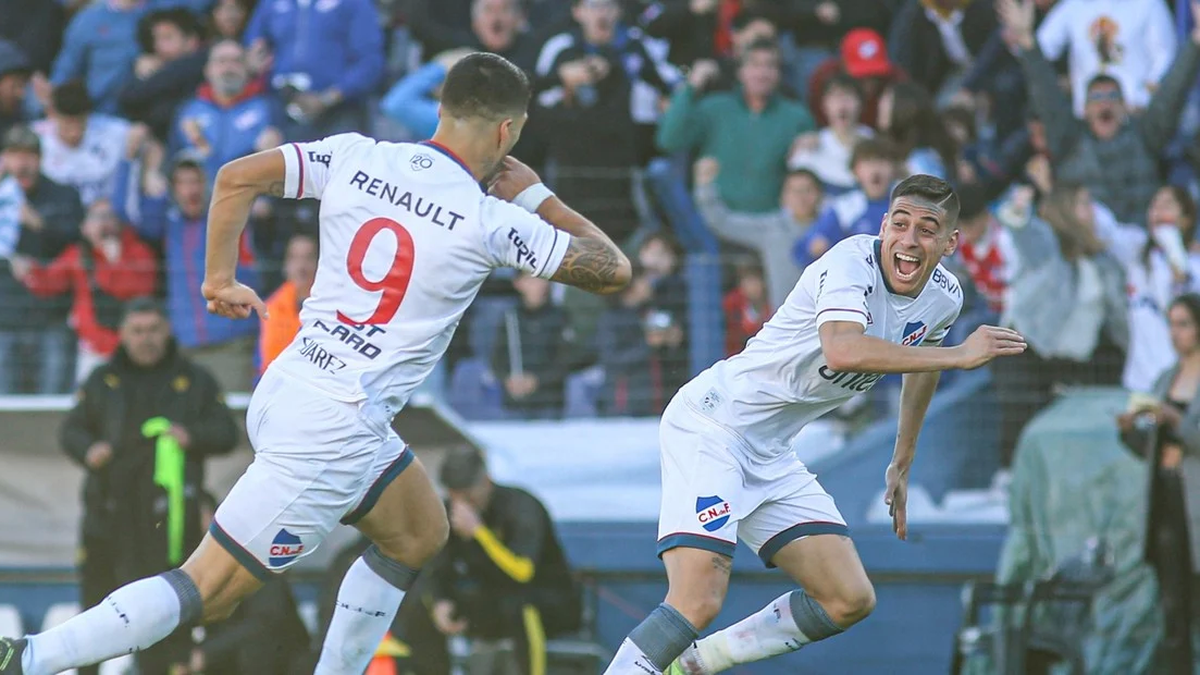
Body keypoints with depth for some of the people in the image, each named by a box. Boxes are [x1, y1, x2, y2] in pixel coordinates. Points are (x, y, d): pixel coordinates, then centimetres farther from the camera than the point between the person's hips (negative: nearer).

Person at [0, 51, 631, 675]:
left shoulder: (357, 158, 2)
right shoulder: (489, 222, -12)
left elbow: (235, 177, 1)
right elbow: (612, 269, -3)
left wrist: (219, 281, 13)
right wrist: (537, 196, 10)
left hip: (284, 391, 8)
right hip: (335, 430, -8)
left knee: (420, 534, 25)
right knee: (206, 592, -4)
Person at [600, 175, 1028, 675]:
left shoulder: (943, 297, 3)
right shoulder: (852, 261, -21)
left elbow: (922, 363, 27)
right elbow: (843, 351, -41)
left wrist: (902, 466, 33)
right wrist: (960, 355, -35)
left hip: (772, 455, 8)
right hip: (711, 425, -8)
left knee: (850, 601, 4)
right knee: (698, 602, -24)